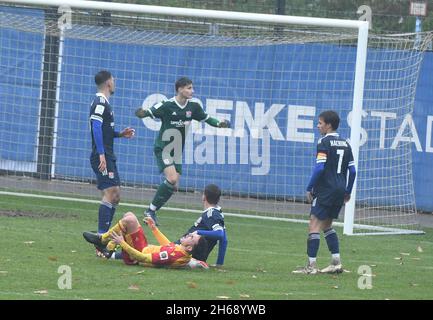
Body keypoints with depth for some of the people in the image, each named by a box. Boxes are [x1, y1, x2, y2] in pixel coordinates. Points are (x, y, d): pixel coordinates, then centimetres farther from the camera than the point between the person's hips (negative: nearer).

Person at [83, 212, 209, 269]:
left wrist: (122, 243, -30)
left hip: (134, 257, -8)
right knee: (129, 216, 8)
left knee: (129, 220, -23)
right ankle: (108, 249, 13)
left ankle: (101, 239, 1)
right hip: (145, 248, 8)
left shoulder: (174, 255, -36)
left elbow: (144, 258, -33)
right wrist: (154, 229, 21)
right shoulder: (185, 254, -10)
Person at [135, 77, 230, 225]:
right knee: (172, 178, -23)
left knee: (173, 186, 4)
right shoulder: (167, 106, -16)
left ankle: (152, 211, 17)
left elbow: (206, 118, 12)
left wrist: (219, 124, -5)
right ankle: (151, 210, -12)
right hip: (163, 148, -6)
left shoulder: (193, 107, -1)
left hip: (177, 151, 6)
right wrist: (141, 113, -45)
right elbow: (149, 113, -22)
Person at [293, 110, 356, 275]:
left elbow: (319, 167, -17)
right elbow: (352, 170, 13)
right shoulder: (345, 144, 13)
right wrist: (348, 192, 21)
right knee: (327, 225, 19)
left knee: (314, 224, -6)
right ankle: (336, 263, 15)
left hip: (325, 189, -8)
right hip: (340, 190, 8)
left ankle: (311, 265, -12)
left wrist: (309, 188, -10)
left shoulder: (324, 142, -9)